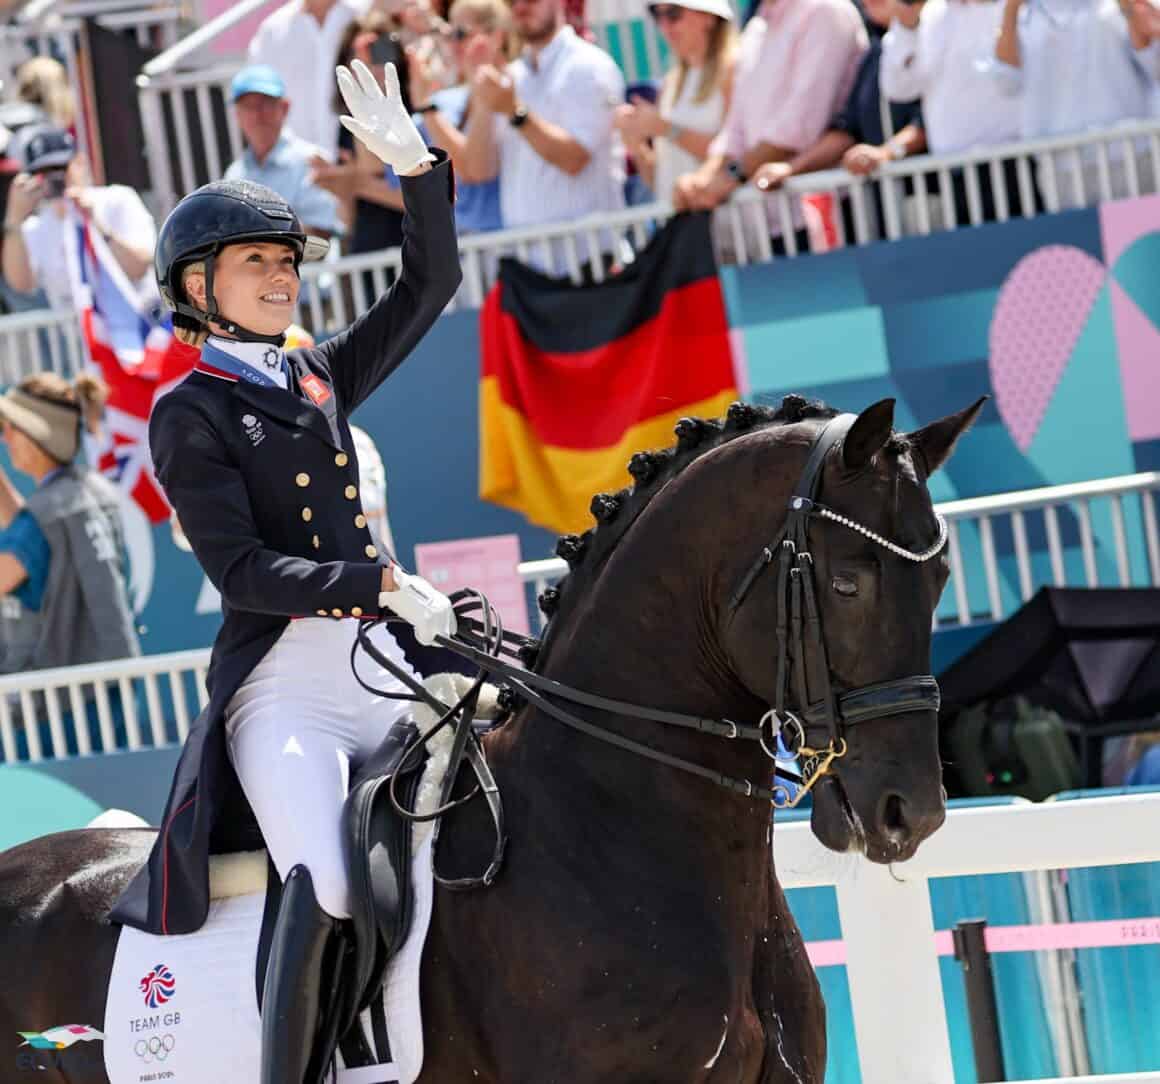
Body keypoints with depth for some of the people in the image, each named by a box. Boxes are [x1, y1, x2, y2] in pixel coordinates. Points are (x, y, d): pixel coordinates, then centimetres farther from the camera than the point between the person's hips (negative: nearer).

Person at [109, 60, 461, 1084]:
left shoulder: (321, 379, 17)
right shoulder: (191, 413, 0)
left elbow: (431, 282, 14)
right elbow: (243, 570, -9)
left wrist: (413, 162, 0)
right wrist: (384, 583, -18)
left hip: (383, 664, 6)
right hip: (283, 680, -6)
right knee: (331, 889, -26)